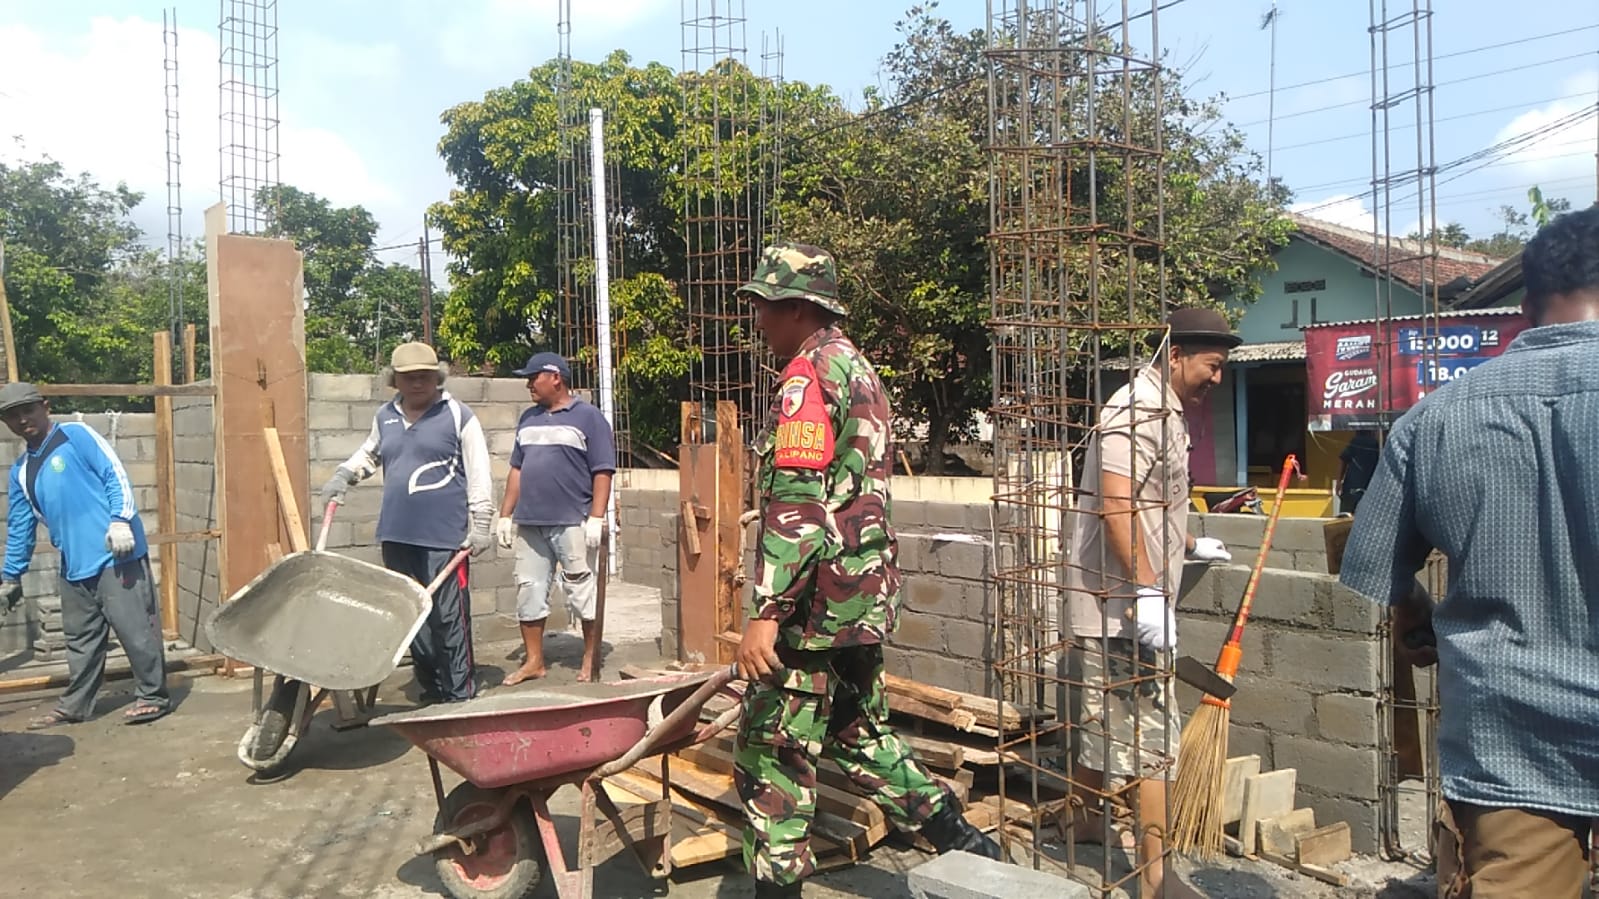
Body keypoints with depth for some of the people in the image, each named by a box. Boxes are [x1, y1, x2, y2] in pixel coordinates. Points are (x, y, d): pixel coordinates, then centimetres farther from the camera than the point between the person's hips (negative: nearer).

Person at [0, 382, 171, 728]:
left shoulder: (76, 435, -1)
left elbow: (116, 475, -8)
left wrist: (120, 519, -20)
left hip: (117, 554, -7)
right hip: (74, 566, 7)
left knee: (135, 629, -4)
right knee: (81, 638, 15)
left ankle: (153, 696, 6)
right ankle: (74, 705, 26)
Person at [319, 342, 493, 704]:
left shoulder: (458, 416, -2)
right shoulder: (385, 417, 14)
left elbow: (479, 475, -3)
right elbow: (369, 453, 33)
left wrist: (481, 524, -7)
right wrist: (343, 475, 16)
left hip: (445, 537, -5)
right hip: (397, 537, 6)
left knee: (450, 616, -7)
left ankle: (459, 693, 1)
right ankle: (430, 688, 21)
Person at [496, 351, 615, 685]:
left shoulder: (588, 417, -2)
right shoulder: (528, 419, 17)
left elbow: (603, 472, -7)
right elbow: (517, 469, 19)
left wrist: (596, 518, -14)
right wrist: (505, 515, 13)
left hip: (573, 524, -6)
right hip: (529, 523, 6)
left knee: (583, 593, 0)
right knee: (529, 591, 8)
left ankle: (591, 661, 11)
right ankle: (534, 661, 19)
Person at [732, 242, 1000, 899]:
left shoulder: (809, 373, -14)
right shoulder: (859, 369, 16)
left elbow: (797, 505, -23)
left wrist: (768, 612, -25)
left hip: (816, 602, -10)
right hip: (865, 595, 10)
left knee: (772, 754, 0)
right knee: (859, 734, 22)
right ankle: (962, 842, 25)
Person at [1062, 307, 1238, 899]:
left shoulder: (1164, 411, 17)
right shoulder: (1138, 410, -17)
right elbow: (1115, 505, -27)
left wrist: (1190, 546, 42)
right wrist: (1148, 590, -29)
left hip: (1121, 602, 11)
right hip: (1120, 604, -11)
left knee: (1106, 716, 21)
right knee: (1152, 734, -7)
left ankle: (1085, 818, 38)